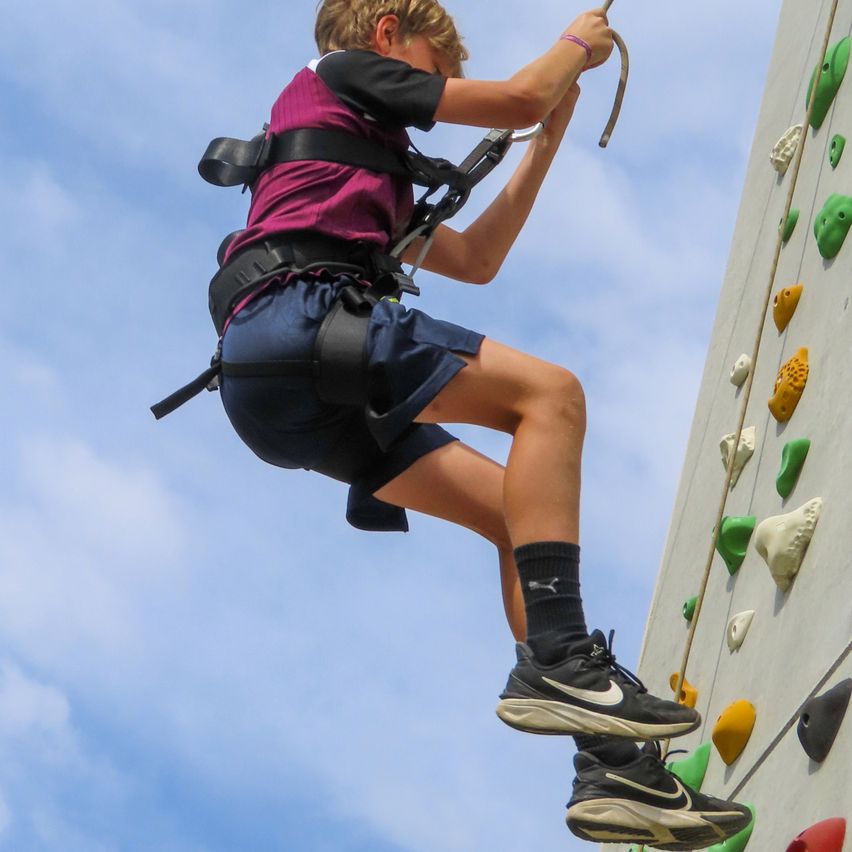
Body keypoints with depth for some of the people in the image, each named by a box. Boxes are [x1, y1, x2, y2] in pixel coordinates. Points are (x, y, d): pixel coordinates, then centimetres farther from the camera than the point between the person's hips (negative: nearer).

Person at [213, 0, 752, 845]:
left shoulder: (371, 179, 37)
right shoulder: (341, 71, 13)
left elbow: (475, 260, 36)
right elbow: (519, 97, 9)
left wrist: (547, 142, 38)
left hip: (294, 409, 9)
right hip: (296, 313, -9)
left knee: (525, 514, 5)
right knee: (549, 392, -15)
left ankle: (611, 767, -3)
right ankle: (555, 660, -24)